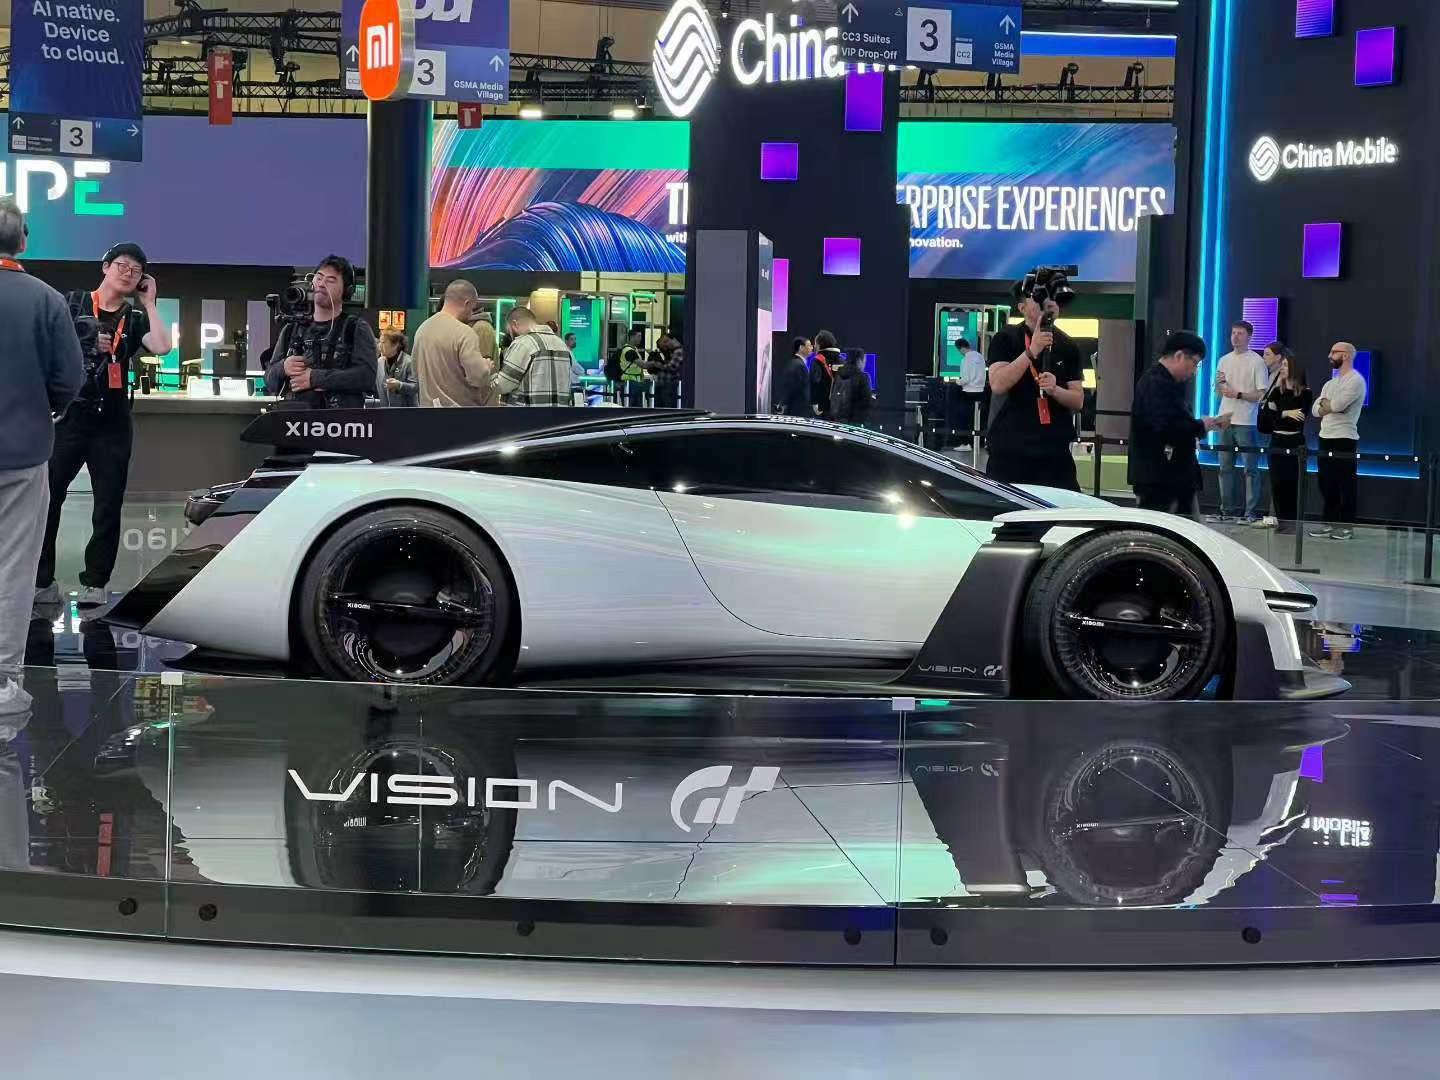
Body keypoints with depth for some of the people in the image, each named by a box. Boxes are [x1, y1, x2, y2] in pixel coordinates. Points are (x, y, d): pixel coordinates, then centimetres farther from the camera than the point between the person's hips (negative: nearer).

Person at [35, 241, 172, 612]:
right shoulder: (72, 303, 3)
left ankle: (94, 582, 15)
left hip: (112, 423, 2)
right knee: (46, 497, -2)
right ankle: (41, 580, 7)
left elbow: (162, 347, -11)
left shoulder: (134, 318, 8)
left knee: (108, 506, 5)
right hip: (67, 416, -2)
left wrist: (148, 302, -4)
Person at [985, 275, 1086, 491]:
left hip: (1055, 452, 3)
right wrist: (1032, 351, -21)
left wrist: (1055, 390, -12)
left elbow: (1078, 401, 9)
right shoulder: (1006, 340, 2)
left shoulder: (1067, 346, 12)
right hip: (1009, 451, -3)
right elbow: (998, 384, -14)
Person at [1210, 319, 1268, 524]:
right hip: (1226, 419, 6)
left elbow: (1262, 394, -9)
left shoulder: (1257, 362, -5)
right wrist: (1219, 385, -2)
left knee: (1250, 468, -5)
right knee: (1225, 467, 9)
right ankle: (1227, 509, 15)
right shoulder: (1225, 360, 14)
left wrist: (1238, 394, -16)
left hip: (1246, 422, -6)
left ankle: (1251, 511, -4)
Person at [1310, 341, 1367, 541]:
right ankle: (1330, 523, 18)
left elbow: (1337, 404, -20)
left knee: (1346, 485, -3)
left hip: (1345, 440, -8)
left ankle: (1347, 526, 2)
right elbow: (1315, 409, 11)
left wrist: (1324, 404, 1)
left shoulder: (1355, 380, -8)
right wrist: (1330, 406, -8)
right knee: (1326, 483, 11)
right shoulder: (1330, 383, 19)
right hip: (1325, 437, 8)